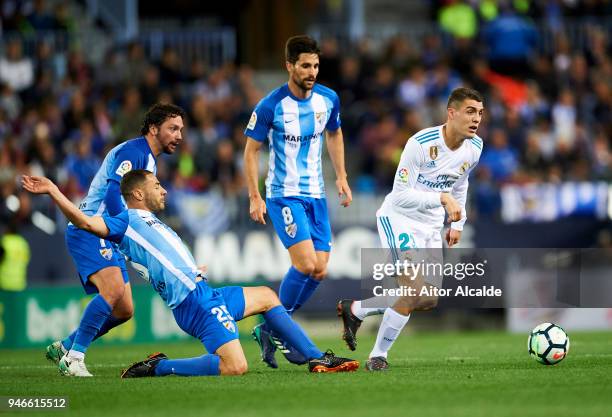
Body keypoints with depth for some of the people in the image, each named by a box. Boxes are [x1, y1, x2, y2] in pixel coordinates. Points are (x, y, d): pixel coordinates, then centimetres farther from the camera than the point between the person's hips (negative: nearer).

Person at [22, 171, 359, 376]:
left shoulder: (148, 222, 22)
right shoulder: (126, 222, -7)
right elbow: (86, 222, -23)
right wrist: (52, 191, -29)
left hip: (205, 295, 11)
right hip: (195, 302, -11)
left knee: (267, 297, 28)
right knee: (234, 367, -26)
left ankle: (317, 359, 27)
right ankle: (157, 367, -12)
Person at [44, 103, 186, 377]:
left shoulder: (149, 160, 19)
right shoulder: (132, 152, -13)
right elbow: (112, 196, -25)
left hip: (107, 238, 10)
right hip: (88, 231, -10)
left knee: (124, 310, 6)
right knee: (114, 290, -29)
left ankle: (63, 348, 18)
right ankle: (73, 357, -23)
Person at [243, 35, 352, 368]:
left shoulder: (328, 99, 1)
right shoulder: (271, 106, -14)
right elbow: (251, 150, -5)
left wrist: (341, 177, 13)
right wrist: (255, 197, -9)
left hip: (316, 194, 6)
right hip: (284, 195, -6)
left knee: (319, 271, -1)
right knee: (306, 263, -21)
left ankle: (269, 329, 13)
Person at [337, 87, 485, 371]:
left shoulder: (474, 148, -3)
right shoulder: (421, 143, -25)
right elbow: (401, 195, -25)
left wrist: (457, 223, 14)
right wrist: (442, 199, -34)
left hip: (431, 227, 8)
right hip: (399, 219, -8)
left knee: (429, 301, 5)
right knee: (415, 291, -21)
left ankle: (354, 310, 24)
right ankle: (378, 356, -4)